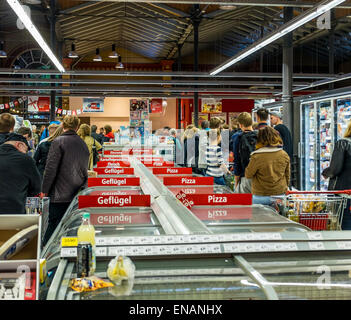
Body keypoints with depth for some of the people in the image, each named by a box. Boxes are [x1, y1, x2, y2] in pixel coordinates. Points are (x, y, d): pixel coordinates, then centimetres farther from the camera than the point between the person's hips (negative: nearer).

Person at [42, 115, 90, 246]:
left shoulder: (58, 141, -10)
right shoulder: (83, 144, 8)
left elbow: (50, 169, -12)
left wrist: (44, 190, -3)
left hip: (60, 195, -5)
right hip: (77, 194, 5)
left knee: (53, 225, 1)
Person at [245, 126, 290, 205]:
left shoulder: (257, 157, -17)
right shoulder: (284, 155, -2)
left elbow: (248, 175, -4)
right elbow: (287, 176, 10)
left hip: (261, 196, -4)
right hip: (280, 194, 4)